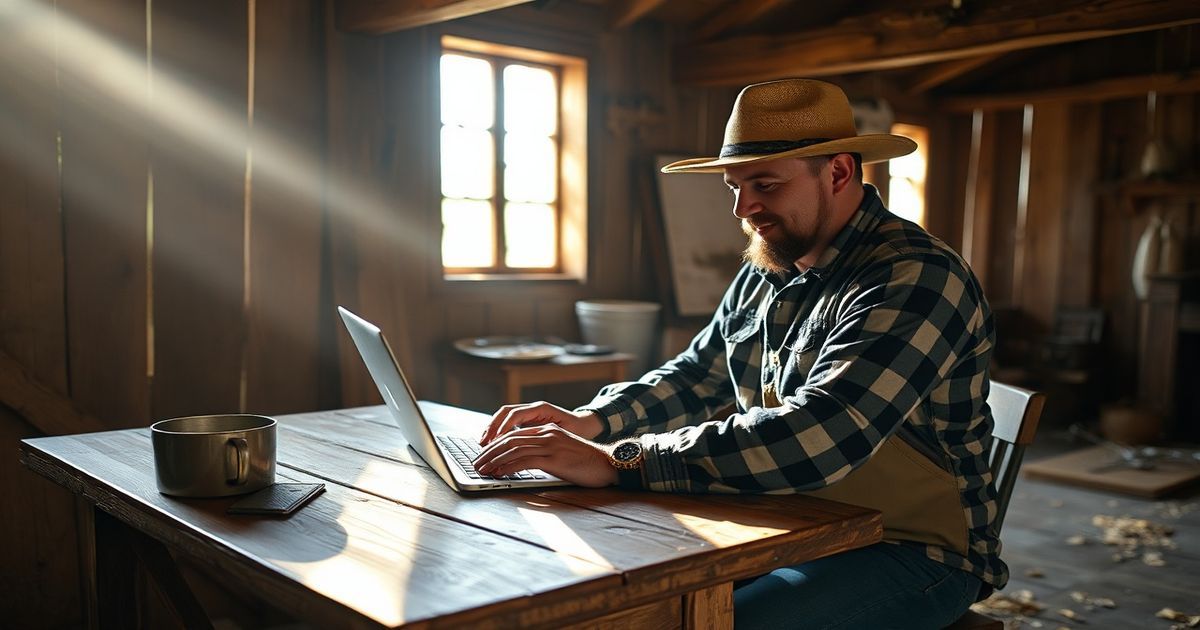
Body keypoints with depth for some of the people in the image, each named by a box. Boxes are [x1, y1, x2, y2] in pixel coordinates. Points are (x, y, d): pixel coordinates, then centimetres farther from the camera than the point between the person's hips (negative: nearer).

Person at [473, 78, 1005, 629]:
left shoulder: (917, 279, -20)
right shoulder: (764, 275, 6)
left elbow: (817, 438, -33)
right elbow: (694, 376, 16)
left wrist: (618, 461, -34)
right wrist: (590, 422, -4)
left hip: (909, 552, -7)